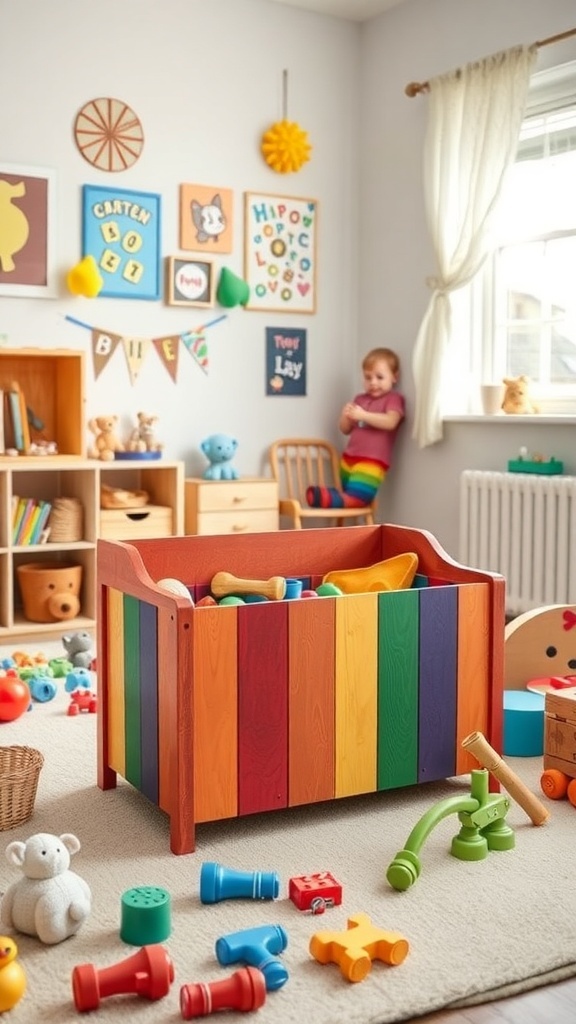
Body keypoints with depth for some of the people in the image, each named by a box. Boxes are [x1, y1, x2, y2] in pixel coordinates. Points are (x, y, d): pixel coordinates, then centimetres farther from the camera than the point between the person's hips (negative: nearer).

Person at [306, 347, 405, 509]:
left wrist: (363, 415, -23)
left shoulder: (393, 399, -3)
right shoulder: (360, 399, 17)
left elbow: (390, 422, -22)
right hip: (350, 456, 8)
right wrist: (346, 416, -4)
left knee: (356, 496, -23)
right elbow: (345, 429, 19)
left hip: (372, 460, -7)